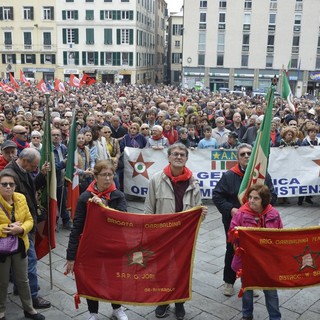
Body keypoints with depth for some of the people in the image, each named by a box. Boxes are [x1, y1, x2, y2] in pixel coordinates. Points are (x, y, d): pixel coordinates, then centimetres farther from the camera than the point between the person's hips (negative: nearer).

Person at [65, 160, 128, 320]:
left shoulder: (119, 196, -8)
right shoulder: (85, 197, -12)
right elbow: (77, 228, -11)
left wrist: (103, 206, -32)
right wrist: (71, 255, -12)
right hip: (91, 246, -1)